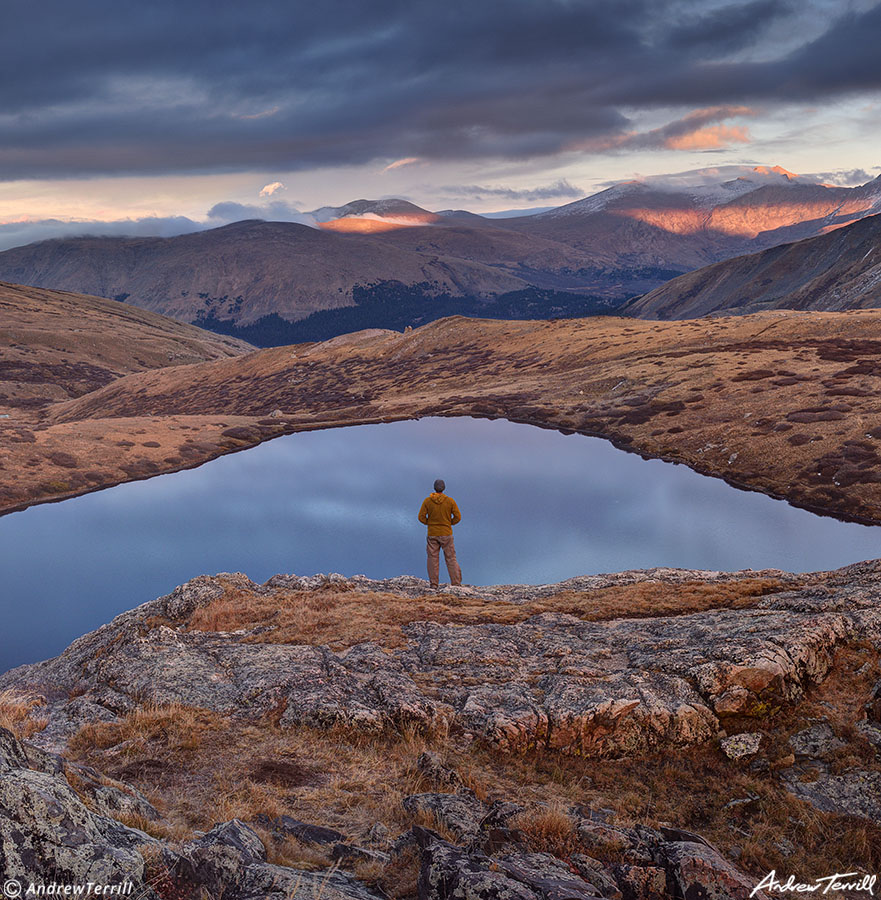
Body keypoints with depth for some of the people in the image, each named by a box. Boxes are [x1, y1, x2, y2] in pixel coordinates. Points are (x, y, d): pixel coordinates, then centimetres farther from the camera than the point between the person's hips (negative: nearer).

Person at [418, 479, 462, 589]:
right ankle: (456, 583, 1)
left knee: (433, 559, 6)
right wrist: (449, 523, 10)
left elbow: (421, 517, -5)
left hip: (432, 534, 0)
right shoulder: (450, 501, -5)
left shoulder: (427, 501, -4)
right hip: (447, 534, 0)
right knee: (451, 558, 5)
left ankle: (434, 584, 3)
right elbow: (458, 517, -5)